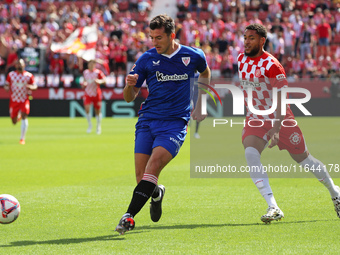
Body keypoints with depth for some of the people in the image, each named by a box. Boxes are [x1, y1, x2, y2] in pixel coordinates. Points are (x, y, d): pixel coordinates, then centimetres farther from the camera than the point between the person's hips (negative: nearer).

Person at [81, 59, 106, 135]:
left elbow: (104, 80, -12)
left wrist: (99, 81, -32)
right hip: (88, 94, 2)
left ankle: (99, 127, 26)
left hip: (96, 94, -2)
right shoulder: (85, 72, 6)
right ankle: (90, 125, -1)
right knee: (87, 108, -19)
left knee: (98, 111, 6)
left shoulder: (98, 72, -7)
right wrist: (84, 84, -1)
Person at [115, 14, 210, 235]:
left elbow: (205, 73, 27)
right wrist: (130, 84, -16)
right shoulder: (147, 59, 3)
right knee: (141, 177, -4)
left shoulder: (193, 56, 2)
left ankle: (130, 216, -28)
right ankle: (156, 193, 33)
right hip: (147, 122, 2)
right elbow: (129, 98, 6)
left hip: (175, 123, -2)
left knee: (154, 164, -24)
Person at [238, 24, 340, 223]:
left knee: (304, 159, 8)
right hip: (255, 119, 5)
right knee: (250, 153, -24)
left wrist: (276, 128, -33)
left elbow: (282, 99, -25)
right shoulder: (241, 60, 0)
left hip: (279, 119, -5)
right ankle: (273, 207, -27)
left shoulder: (271, 66, -22)